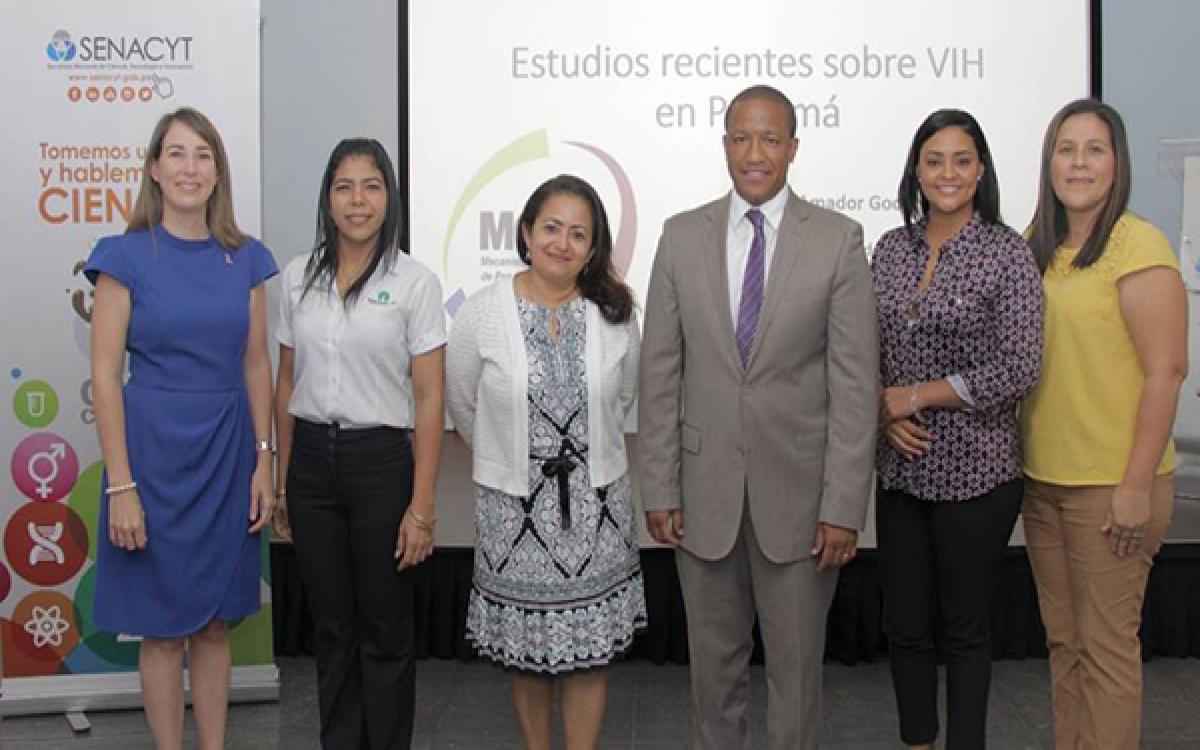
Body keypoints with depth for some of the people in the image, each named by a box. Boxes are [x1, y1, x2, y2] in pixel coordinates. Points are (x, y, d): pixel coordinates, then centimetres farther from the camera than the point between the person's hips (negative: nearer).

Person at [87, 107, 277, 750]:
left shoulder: (246, 258, 5)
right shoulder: (125, 256, -6)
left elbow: (256, 366, 8)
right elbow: (105, 375, -8)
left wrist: (263, 461, 3)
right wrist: (121, 485, -13)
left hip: (227, 453, 3)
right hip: (154, 450, -3)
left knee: (216, 623, 12)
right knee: (163, 627, 7)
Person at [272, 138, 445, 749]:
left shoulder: (415, 282, -6)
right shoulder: (298, 278, 6)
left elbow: (429, 400, -7)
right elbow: (286, 385, 11)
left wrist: (421, 506, -12)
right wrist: (282, 484, 11)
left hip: (380, 461, -3)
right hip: (311, 460, 3)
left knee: (385, 629, 7)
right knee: (332, 627, 14)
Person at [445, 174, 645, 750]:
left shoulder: (614, 315, -3)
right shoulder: (482, 314, -8)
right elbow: (463, 407, 4)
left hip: (596, 504, 1)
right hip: (514, 506, -1)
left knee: (590, 645, 7)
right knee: (525, 645, 11)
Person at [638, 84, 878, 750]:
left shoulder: (838, 240, -3)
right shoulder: (681, 236, 3)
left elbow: (855, 381, -6)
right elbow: (660, 373, 3)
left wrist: (844, 507, -10)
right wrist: (659, 489, 0)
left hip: (798, 492, -1)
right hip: (705, 488, 2)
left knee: (797, 664, 11)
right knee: (713, 661, 15)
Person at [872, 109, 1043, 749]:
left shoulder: (1008, 253, -8)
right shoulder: (891, 247, 6)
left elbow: (1018, 369, -14)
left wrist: (917, 395, -12)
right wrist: (884, 409, -7)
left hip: (975, 469, -4)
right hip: (900, 466, 5)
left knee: (965, 629, 9)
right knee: (904, 625, 13)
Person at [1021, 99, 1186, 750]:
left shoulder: (1137, 244, -11)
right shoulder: (1037, 247, 10)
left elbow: (1166, 370, -14)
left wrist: (1137, 486, -16)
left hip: (1111, 483, -6)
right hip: (1043, 476, 7)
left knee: (1106, 644, 3)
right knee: (1063, 640, 15)